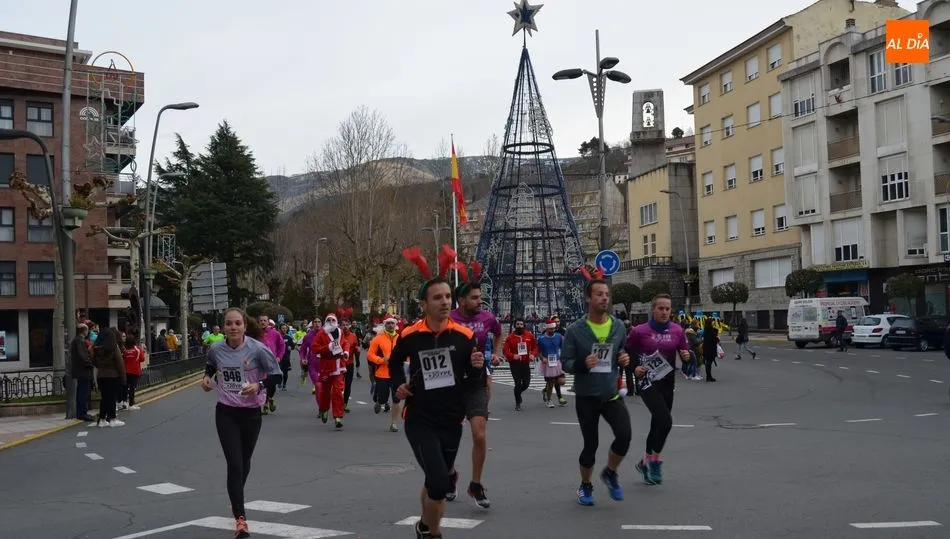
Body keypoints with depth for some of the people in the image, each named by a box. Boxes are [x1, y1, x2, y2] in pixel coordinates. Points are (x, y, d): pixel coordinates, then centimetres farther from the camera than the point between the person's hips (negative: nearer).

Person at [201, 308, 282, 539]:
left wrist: (258, 385, -25)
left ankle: (236, 502, 45)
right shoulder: (216, 349, -5)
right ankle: (240, 518, -7)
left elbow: (276, 374, -8)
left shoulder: (258, 349, -16)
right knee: (234, 464, -10)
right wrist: (207, 377, 0)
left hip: (251, 412, 0)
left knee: (244, 463, 17)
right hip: (225, 412, 0)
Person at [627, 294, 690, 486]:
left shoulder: (677, 330, 1)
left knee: (657, 424, 14)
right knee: (665, 421, -19)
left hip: (667, 383, 5)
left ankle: (646, 462, 32)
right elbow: (626, 353, 1)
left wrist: (686, 356, -13)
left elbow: (685, 352, 9)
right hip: (647, 382, -5)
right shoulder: (640, 331, -9)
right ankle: (655, 459, 2)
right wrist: (634, 368, -14)